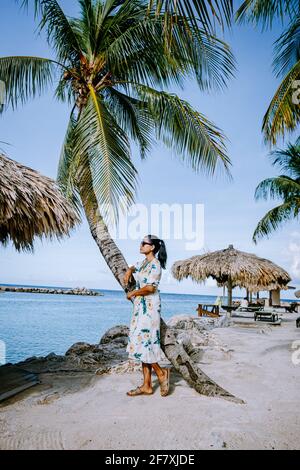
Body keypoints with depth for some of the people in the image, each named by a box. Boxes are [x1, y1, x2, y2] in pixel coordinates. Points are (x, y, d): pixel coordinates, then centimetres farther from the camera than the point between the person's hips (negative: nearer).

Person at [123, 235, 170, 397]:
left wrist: (132, 293, -10)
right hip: (140, 306, 9)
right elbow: (133, 267, 35)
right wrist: (128, 272, 12)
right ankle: (147, 385, 16)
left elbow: (150, 287, -23)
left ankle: (161, 373, 11)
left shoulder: (155, 264, -13)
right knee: (142, 343, 9)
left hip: (149, 306, -9)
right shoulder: (144, 262, 14)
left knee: (143, 341, -9)